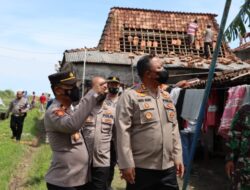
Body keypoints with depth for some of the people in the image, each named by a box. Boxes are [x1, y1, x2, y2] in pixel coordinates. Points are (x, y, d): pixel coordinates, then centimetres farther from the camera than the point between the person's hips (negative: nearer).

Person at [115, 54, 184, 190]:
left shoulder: (167, 97, 13)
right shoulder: (130, 96, -8)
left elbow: (174, 128, 15)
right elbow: (123, 131, -12)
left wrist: (178, 157, 10)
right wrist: (126, 164, -16)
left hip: (168, 168, 6)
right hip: (141, 168, -6)